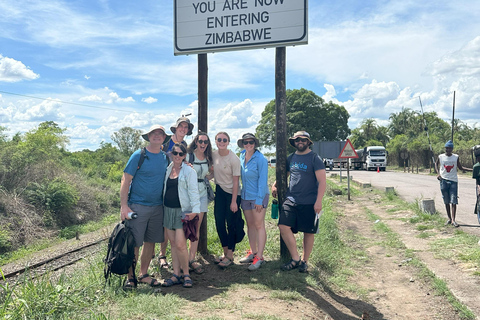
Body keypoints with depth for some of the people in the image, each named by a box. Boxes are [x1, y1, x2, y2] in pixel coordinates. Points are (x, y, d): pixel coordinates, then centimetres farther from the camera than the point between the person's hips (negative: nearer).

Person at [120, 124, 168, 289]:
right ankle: (130, 277, 12)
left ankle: (144, 274, 23)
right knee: (134, 243, -1)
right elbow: (126, 180, -8)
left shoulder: (165, 157, 9)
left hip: (157, 207, 5)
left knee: (151, 241, 11)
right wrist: (123, 205, -15)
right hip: (138, 206, -5)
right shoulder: (138, 156, -7)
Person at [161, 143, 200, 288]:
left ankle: (186, 274, 7)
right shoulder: (167, 169, 11)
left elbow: (193, 192, -8)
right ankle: (176, 275, 15)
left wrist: (195, 210, -20)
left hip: (182, 211, -5)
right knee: (173, 243, 8)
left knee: (180, 244, -10)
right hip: (168, 210, 5)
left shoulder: (189, 171, -3)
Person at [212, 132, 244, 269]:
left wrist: (234, 201, -17)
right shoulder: (213, 155, -2)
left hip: (232, 192, -5)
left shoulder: (234, 159, -17)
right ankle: (225, 252, 23)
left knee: (231, 224, 0)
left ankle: (230, 256, 10)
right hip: (219, 191, 6)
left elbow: (235, 181, -16)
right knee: (219, 222, 8)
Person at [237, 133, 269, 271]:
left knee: (259, 225, -4)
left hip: (258, 196, -7)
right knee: (250, 225, 13)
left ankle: (259, 257, 0)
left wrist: (259, 199, -16)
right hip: (245, 195, 7)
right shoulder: (241, 156, 7)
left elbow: (262, 180, -14)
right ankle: (253, 252, 24)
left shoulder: (260, 159, -13)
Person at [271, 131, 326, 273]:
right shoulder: (291, 158, 11)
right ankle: (295, 259, 3)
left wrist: (318, 201, -16)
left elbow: (322, 181, -10)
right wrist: (275, 185, 12)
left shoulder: (314, 158, -4)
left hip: (309, 203, -4)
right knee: (283, 226, -10)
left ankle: (304, 261, 24)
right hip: (291, 200, 4)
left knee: (308, 232, 6)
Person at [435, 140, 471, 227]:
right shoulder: (440, 157, 3)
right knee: (446, 201, 5)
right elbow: (436, 164, 20)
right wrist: (438, 173, 5)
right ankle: (449, 219, 16)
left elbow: (460, 167, 13)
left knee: (454, 201, -7)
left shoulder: (456, 157, 4)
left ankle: (453, 220, -5)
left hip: (453, 181, 0)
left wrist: (473, 170, 4)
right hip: (443, 180, 0)